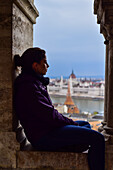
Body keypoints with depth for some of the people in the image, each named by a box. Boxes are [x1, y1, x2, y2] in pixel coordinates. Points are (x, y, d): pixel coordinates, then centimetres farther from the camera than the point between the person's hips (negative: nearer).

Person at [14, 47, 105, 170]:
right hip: (42, 137, -11)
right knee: (97, 138, -16)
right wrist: (72, 123, -7)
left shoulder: (35, 82, 14)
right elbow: (49, 115, -20)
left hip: (46, 128, 11)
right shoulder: (28, 87, -18)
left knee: (86, 125, 26)